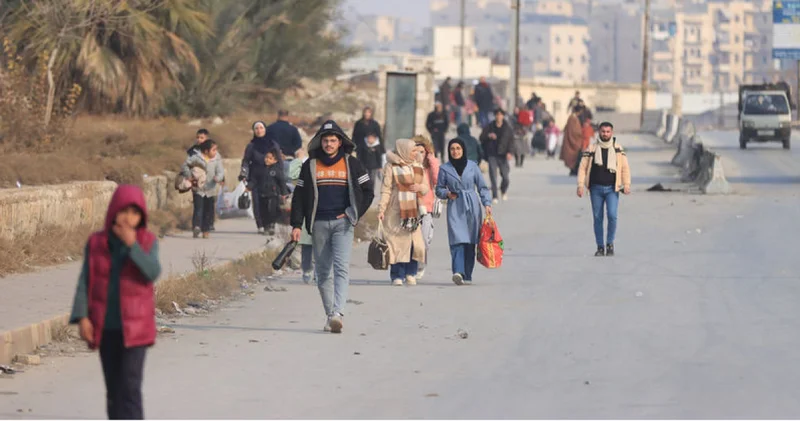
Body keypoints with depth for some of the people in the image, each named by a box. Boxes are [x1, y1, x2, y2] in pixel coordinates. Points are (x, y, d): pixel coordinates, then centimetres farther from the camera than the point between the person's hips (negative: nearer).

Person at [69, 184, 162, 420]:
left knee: (130, 386, -12)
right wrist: (82, 317, -8)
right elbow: (85, 282, 1)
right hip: (105, 327, 3)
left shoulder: (148, 242, -3)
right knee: (113, 389, 11)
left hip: (134, 327, -3)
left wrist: (132, 244, -22)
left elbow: (153, 273, -17)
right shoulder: (96, 243, 0)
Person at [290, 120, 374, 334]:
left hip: (342, 222, -2)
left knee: (341, 268, -16)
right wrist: (297, 225, 1)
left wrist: (353, 214, 0)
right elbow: (299, 196, 8)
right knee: (323, 273, 4)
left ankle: (338, 313, -27)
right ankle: (330, 316, 10)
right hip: (319, 224, 2)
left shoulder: (351, 164, 5)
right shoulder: (310, 166, 8)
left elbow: (368, 191, 10)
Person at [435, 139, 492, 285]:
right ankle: (458, 272, -29)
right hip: (455, 208, -1)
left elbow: (482, 187, 10)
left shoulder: (472, 166, 7)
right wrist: (447, 193, -8)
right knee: (457, 240, -17)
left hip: (472, 207, 1)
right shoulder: (444, 169, 6)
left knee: (470, 243, 1)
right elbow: (439, 189, 13)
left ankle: (467, 275, 8)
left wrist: (487, 204, -2)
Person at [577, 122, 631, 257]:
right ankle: (600, 247, 14)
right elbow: (583, 167, 4)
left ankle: (610, 244, 3)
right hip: (596, 188, 1)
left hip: (612, 189, -1)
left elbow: (625, 168, 3)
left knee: (612, 216, -14)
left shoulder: (618, 149, 3)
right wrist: (581, 185, -5)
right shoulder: (592, 148, 3)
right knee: (597, 218, 4)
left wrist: (626, 185, -9)